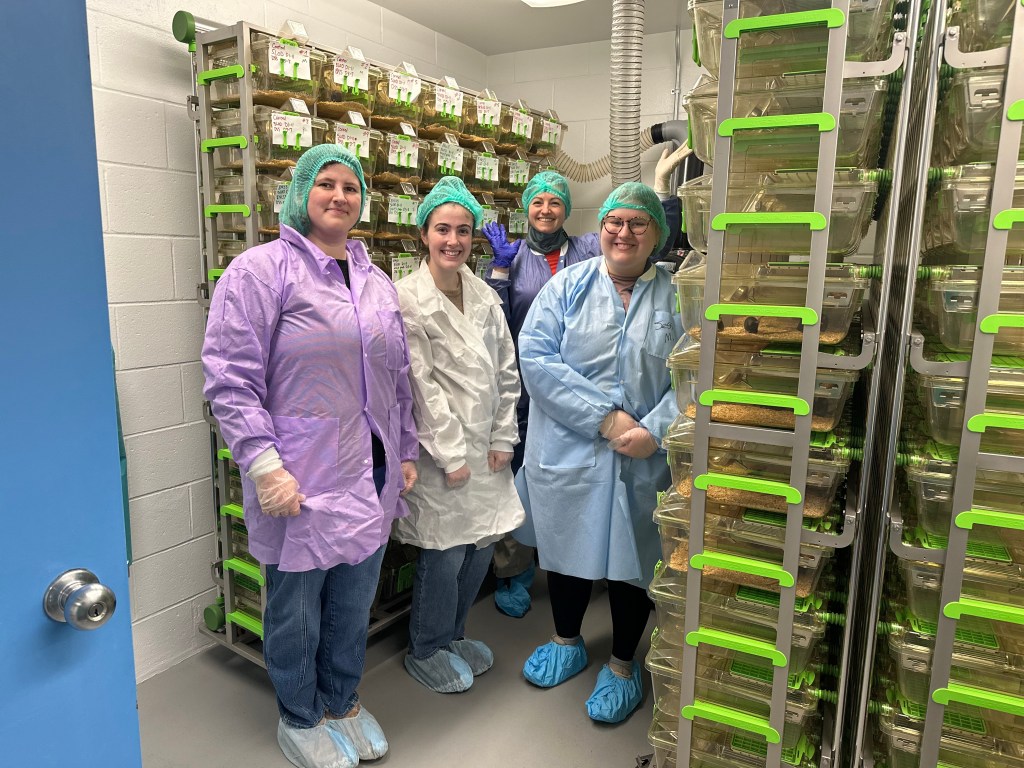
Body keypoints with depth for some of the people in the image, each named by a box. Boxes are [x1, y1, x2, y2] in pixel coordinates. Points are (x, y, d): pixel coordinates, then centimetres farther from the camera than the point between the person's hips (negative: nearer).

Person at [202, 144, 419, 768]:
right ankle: (299, 718, 37)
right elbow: (230, 377, -13)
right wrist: (263, 465, -18)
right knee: (296, 609, 12)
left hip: (371, 474, 6)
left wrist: (406, 452, 17)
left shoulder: (378, 282, 12)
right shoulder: (263, 269, -8)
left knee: (355, 603, 19)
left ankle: (343, 700, 43)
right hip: (302, 480, -5)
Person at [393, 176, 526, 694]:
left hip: (484, 446, 6)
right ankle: (426, 651, 28)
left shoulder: (485, 296, 7)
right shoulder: (408, 299, -11)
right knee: (445, 554, 3)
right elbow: (420, 385, -14)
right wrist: (451, 454, -14)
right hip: (440, 448, -6)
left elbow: (506, 370, 8)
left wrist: (502, 438, 2)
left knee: (480, 547, 14)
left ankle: (453, 634, 38)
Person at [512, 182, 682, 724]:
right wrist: (606, 418, -18)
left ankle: (623, 664, 36)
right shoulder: (569, 285, -1)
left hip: (643, 462, 0)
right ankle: (567, 643, 43)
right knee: (566, 547, 17)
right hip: (567, 450, 1)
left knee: (631, 556, 11)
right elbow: (535, 356, -12)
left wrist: (654, 430, -21)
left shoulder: (677, 297, -1)